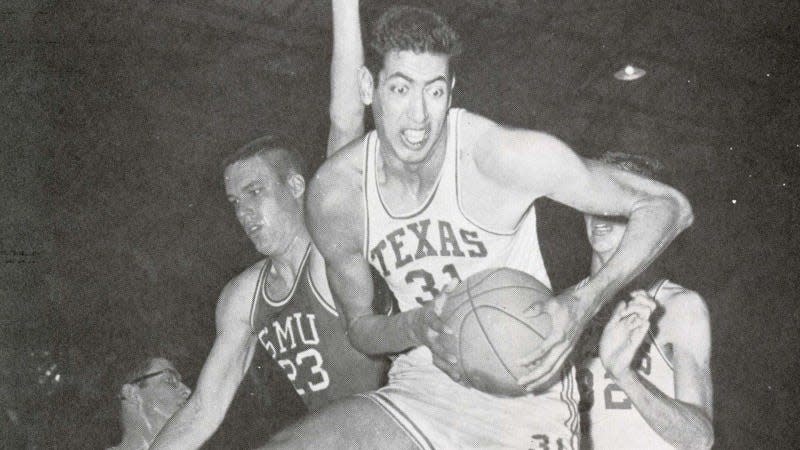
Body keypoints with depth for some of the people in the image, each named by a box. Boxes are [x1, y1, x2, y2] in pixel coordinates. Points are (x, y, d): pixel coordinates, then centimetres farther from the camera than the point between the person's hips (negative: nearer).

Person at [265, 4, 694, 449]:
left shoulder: (506, 154, -18)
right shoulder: (333, 194, -7)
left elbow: (669, 206, -12)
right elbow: (361, 327, 7)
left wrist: (584, 303, -27)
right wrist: (417, 328, -17)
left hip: (522, 395, -3)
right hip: (420, 391, 3)